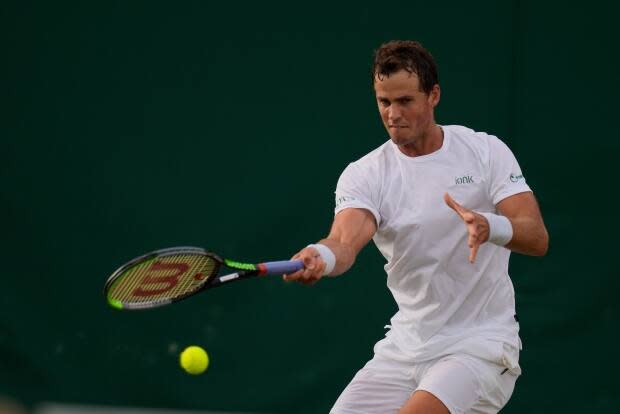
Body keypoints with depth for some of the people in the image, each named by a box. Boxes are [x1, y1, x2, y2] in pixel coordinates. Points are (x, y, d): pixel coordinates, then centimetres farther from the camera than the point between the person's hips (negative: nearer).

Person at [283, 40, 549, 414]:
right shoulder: (365, 174, -2)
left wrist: (490, 227, -35)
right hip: (404, 350, 4)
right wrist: (322, 257, -45)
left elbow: (537, 238, -13)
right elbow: (346, 240, -21)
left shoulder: (485, 151, -5)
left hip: (480, 345, -4)